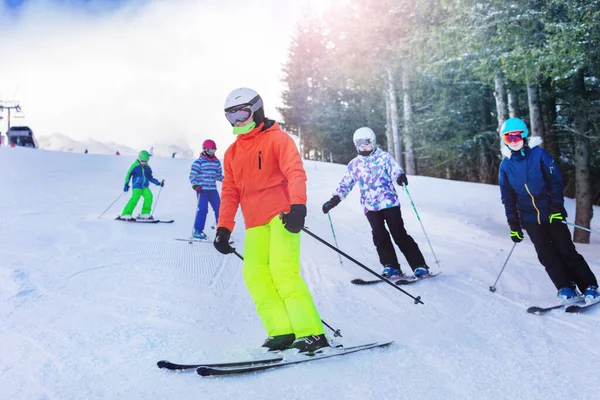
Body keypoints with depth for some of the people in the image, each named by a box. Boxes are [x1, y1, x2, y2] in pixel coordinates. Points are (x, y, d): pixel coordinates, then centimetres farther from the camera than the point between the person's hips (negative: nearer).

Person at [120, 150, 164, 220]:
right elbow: (128, 175, 0)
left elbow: (150, 178, 21)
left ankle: (145, 213, -11)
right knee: (135, 198, -22)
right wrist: (126, 184, -9)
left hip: (145, 187, 5)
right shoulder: (135, 166, -2)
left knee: (149, 196, -19)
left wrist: (158, 183, 12)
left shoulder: (147, 168, 12)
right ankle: (126, 214, -18)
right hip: (137, 186, -5)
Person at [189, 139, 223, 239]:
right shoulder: (199, 162, -5)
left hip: (213, 189, 6)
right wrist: (195, 185, -21)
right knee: (202, 209, -12)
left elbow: (219, 175, 19)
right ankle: (197, 231, -3)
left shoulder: (217, 162, 12)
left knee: (219, 208, 4)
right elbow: (192, 175, -8)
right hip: (202, 189, -6)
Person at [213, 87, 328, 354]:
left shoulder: (277, 138, 1)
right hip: (255, 224, 7)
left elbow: (295, 173, -13)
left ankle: (312, 334, -14)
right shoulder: (232, 153, 20)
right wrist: (224, 227, 10)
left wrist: (298, 206, -28)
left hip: (282, 215, -6)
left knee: (283, 271, -18)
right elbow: (230, 192, 18)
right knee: (254, 275, -6)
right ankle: (282, 333, -3)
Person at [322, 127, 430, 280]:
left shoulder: (384, 157, 3)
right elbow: (345, 184, 15)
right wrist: (334, 199, 2)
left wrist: (400, 176, -37)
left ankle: (419, 266, 0)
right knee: (380, 237, -5)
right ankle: (391, 267, 4)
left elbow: (394, 168, -13)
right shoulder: (353, 164, 12)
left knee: (399, 234, -6)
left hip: (390, 202, -3)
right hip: (370, 207, 3)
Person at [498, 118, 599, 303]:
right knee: (547, 256, 1)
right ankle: (566, 289, 9)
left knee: (567, 251, -1)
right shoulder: (506, 165, 2)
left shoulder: (538, 154, -5)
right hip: (530, 219, 3)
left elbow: (556, 181, -7)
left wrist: (556, 208, -16)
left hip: (552, 214, -2)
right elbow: (508, 198, 6)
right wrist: (513, 225, 4)